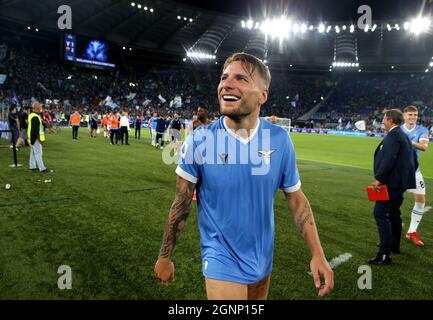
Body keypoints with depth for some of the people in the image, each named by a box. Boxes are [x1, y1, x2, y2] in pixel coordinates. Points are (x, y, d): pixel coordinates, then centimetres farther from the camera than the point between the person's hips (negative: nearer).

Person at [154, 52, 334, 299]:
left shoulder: (280, 140, -11)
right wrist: (165, 257, 0)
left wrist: (318, 255, -6)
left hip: (262, 261, 4)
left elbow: (296, 198, -2)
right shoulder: (199, 140, -17)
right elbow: (181, 205, -8)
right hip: (223, 264, -3)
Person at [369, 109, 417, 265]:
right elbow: (414, 161, 19)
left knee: (380, 214, -10)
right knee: (394, 213, 21)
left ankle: (385, 253, -11)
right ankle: (394, 245, 35)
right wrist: (406, 176, 23)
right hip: (401, 182, 11)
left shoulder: (393, 135, -15)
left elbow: (389, 159, -26)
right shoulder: (404, 136, 17)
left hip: (392, 183, -11)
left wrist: (379, 179, -23)